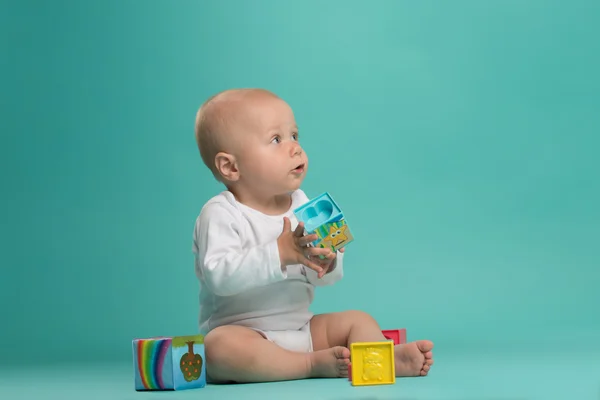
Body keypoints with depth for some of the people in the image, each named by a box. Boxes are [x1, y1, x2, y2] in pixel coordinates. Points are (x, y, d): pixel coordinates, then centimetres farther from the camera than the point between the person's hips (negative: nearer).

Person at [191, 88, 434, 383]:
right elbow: (220, 276, -28)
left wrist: (327, 262, -17)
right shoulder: (221, 214, -12)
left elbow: (327, 278, 8)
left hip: (302, 329, 7)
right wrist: (280, 253, -34)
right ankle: (314, 364, -29)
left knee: (358, 320, -1)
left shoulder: (301, 204, 7)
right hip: (244, 332, -7)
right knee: (221, 346, -36)